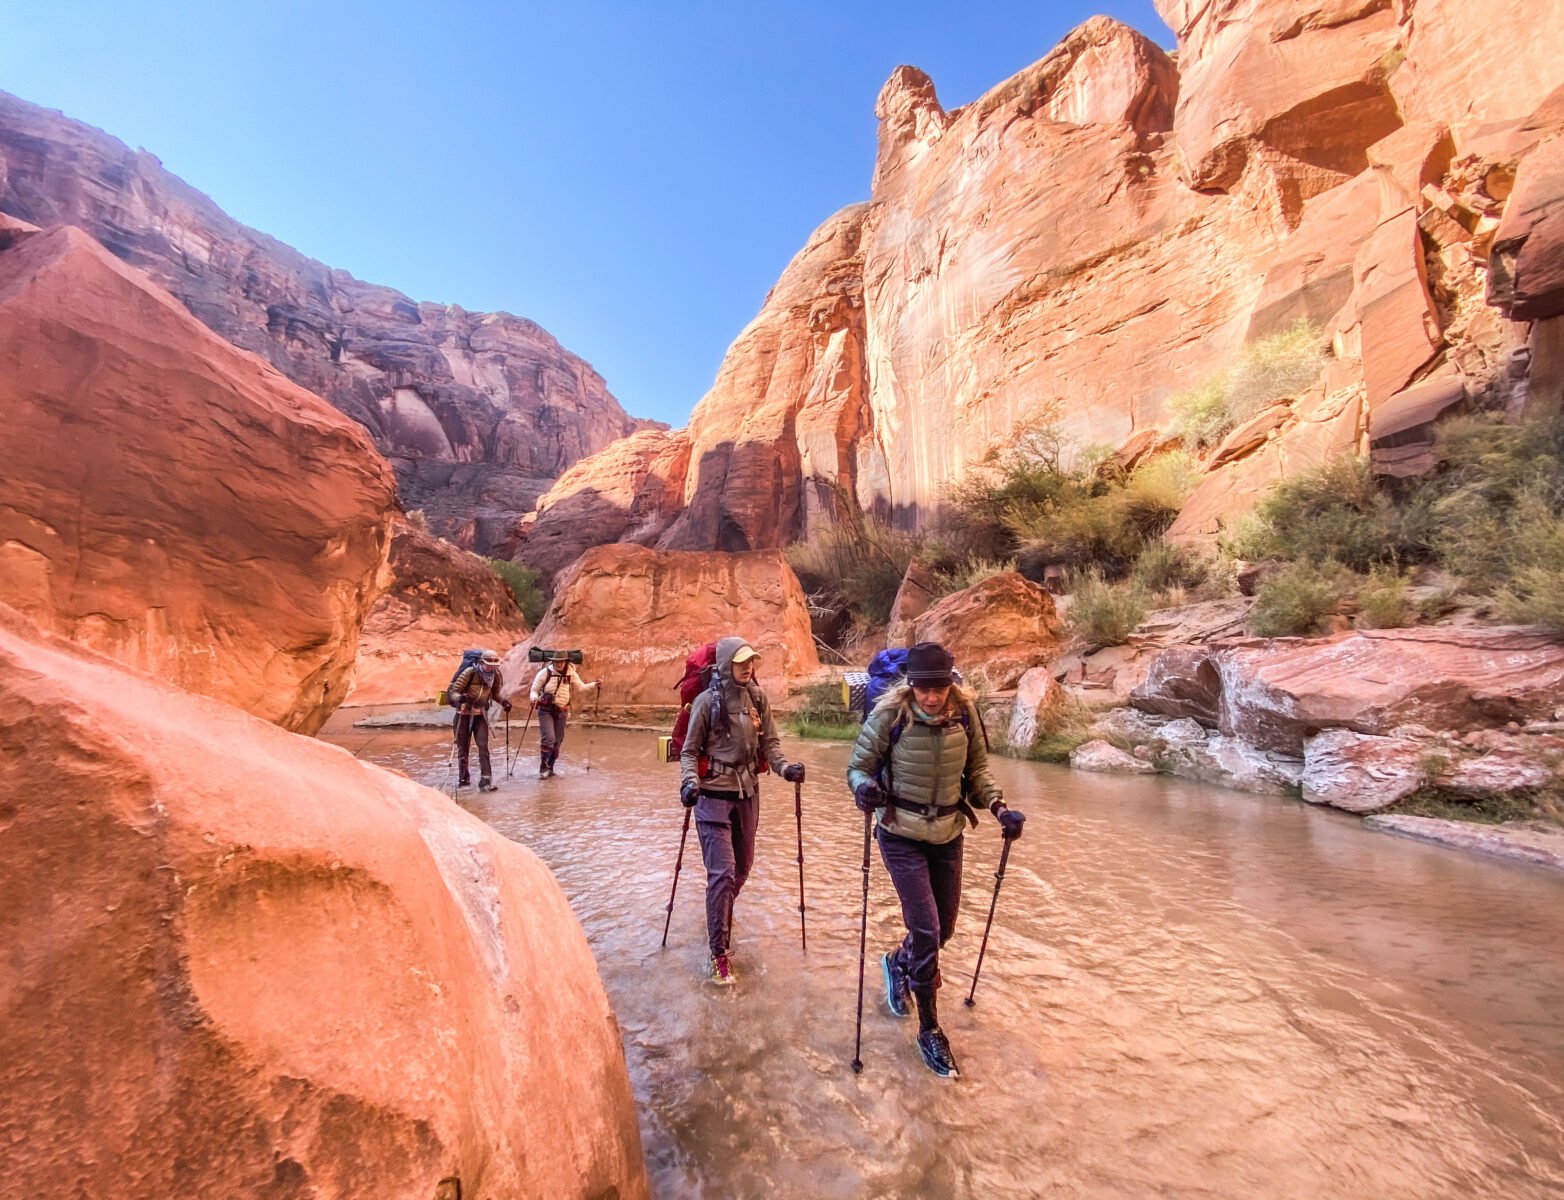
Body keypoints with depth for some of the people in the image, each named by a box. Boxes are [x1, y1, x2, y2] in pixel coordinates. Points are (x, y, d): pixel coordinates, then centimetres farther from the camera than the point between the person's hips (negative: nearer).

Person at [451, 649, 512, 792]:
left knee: (483, 746, -9)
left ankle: (485, 780, -9)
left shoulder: (495, 675, -5)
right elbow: (454, 691, -15)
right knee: (463, 747, 8)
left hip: (481, 714, 2)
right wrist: (459, 697, -37)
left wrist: (503, 702, -6)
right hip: (465, 714, -2)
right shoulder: (470, 673, -18)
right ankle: (463, 779, 25)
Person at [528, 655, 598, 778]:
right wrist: (534, 698, -24)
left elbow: (580, 687, 8)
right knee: (548, 739, -16)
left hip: (561, 712, 4)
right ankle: (543, 768, 1)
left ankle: (549, 768, 27)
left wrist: (594, 684, -6)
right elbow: (534, 689, -3)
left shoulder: (570, 673, -2)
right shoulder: (545, 673, -10)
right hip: (546, 710, -4)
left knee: (557, 741, 10)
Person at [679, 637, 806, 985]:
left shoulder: (758, 698, -1)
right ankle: (719, 952, 9)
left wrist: (784, 767, -14)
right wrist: (689, 782, -22)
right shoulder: (707, 701, -12)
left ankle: (720, 915, 47)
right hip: (714, 795, -5)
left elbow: (769, 742, 3)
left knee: (743, 865, 17)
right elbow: (689, 750, -6)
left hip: (747, 793, 5)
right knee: (722, 871, -7)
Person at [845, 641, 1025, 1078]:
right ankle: (929, 1030, 20)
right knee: (926, 931, -5)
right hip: (902, 836, -4)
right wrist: (863, 787, -33)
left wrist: (999, 807, -12)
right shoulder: (890, 714, -20)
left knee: (943, 928, 18)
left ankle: (898, 962, 50)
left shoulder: (965, 712, -10)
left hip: (948, 835, 4)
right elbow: (858, 766, -11)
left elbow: (978, 770, 3)